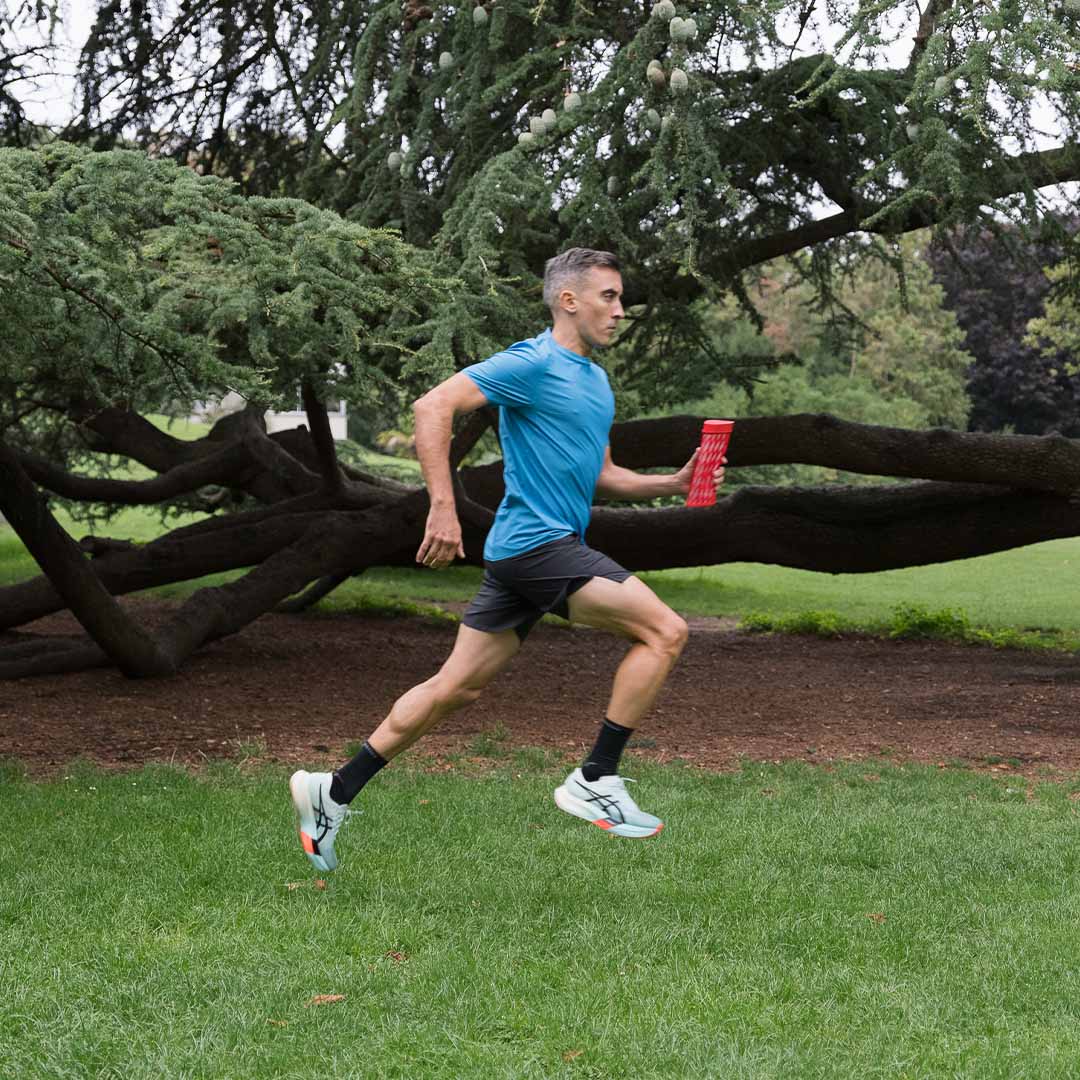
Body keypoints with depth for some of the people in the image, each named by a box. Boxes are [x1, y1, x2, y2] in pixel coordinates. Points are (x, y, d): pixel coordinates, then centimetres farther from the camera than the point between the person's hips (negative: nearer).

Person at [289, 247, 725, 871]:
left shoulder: (596, 380, 19)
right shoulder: (533, 364, -10)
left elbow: (601, 477, 26)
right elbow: (433, 407, -17)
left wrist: (673, 484, 11)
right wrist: (443, 508, -23)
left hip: (527, 552, 9)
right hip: (538, 542, -9)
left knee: (458, 688, 11)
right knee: (665, 631, -13)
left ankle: (335, 792, 17)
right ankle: (596, 780, -7)